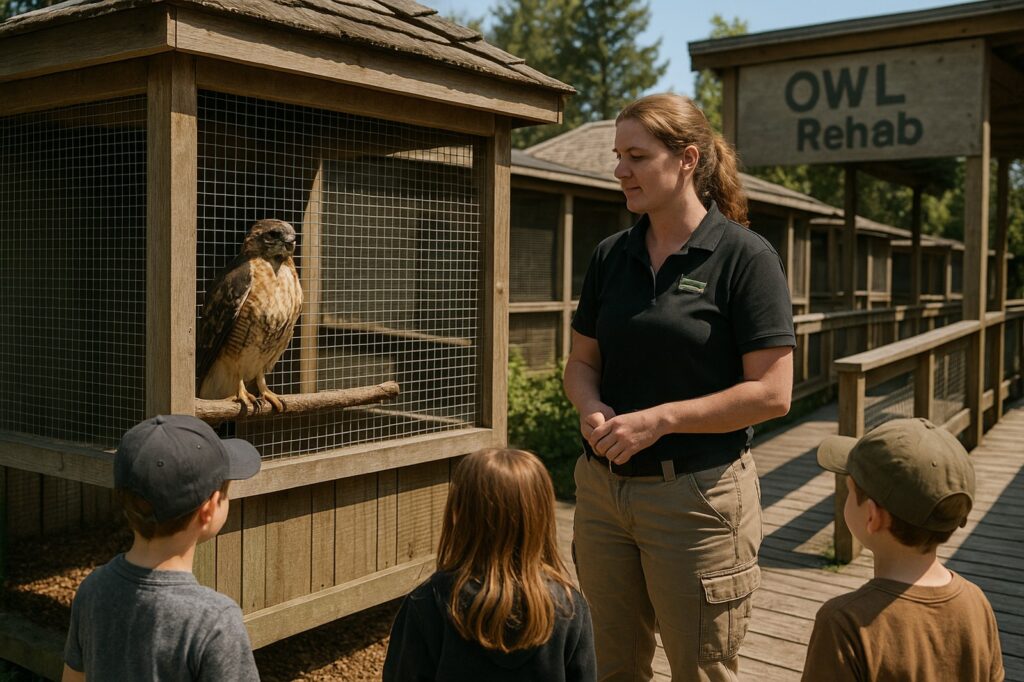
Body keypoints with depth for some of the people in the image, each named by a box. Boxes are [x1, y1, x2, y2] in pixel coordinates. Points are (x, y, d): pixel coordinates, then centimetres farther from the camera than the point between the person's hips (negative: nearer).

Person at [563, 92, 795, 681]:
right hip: (603, 489, 6)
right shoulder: (611, 256, 7)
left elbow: (771, 393, -14)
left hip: (698, 495, -5)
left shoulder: (745, 256, -10)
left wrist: (659, 419, -18)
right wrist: (592, 407, -8)